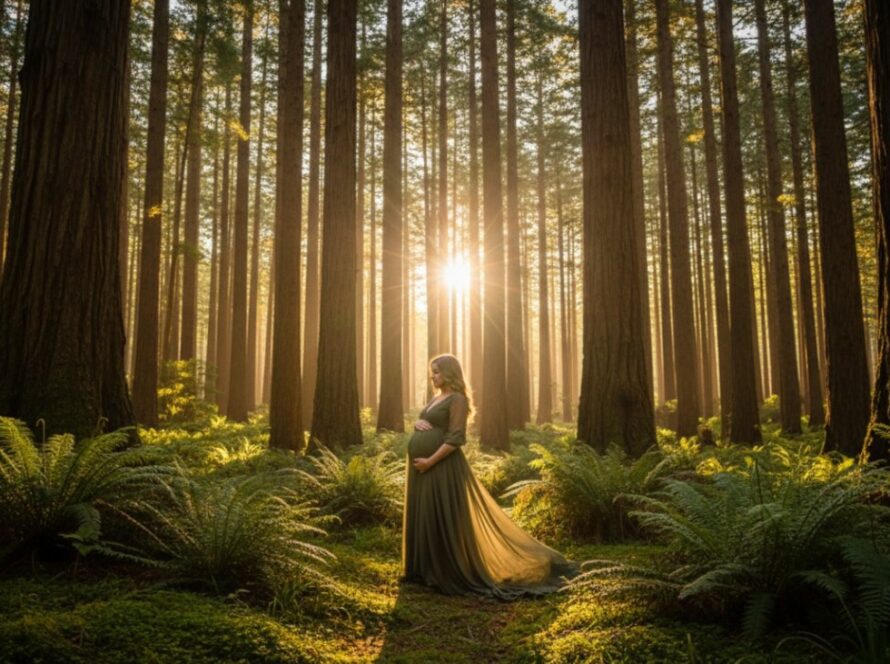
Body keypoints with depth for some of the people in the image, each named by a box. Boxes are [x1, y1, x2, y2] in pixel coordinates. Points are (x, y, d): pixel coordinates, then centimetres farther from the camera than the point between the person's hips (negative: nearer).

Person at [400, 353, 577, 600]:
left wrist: (430, 461, -21)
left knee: (444, 519, -3)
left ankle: (449, 572, 7)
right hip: (422, 468, 9)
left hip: (442, 467, -9)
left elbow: (455, 439, -18)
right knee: (424, 518, 13)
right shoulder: (436, 398, 16)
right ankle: (427, 569, 22)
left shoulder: (457, 399, -11)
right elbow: (423, 425, 22)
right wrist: (417, 423, -2)